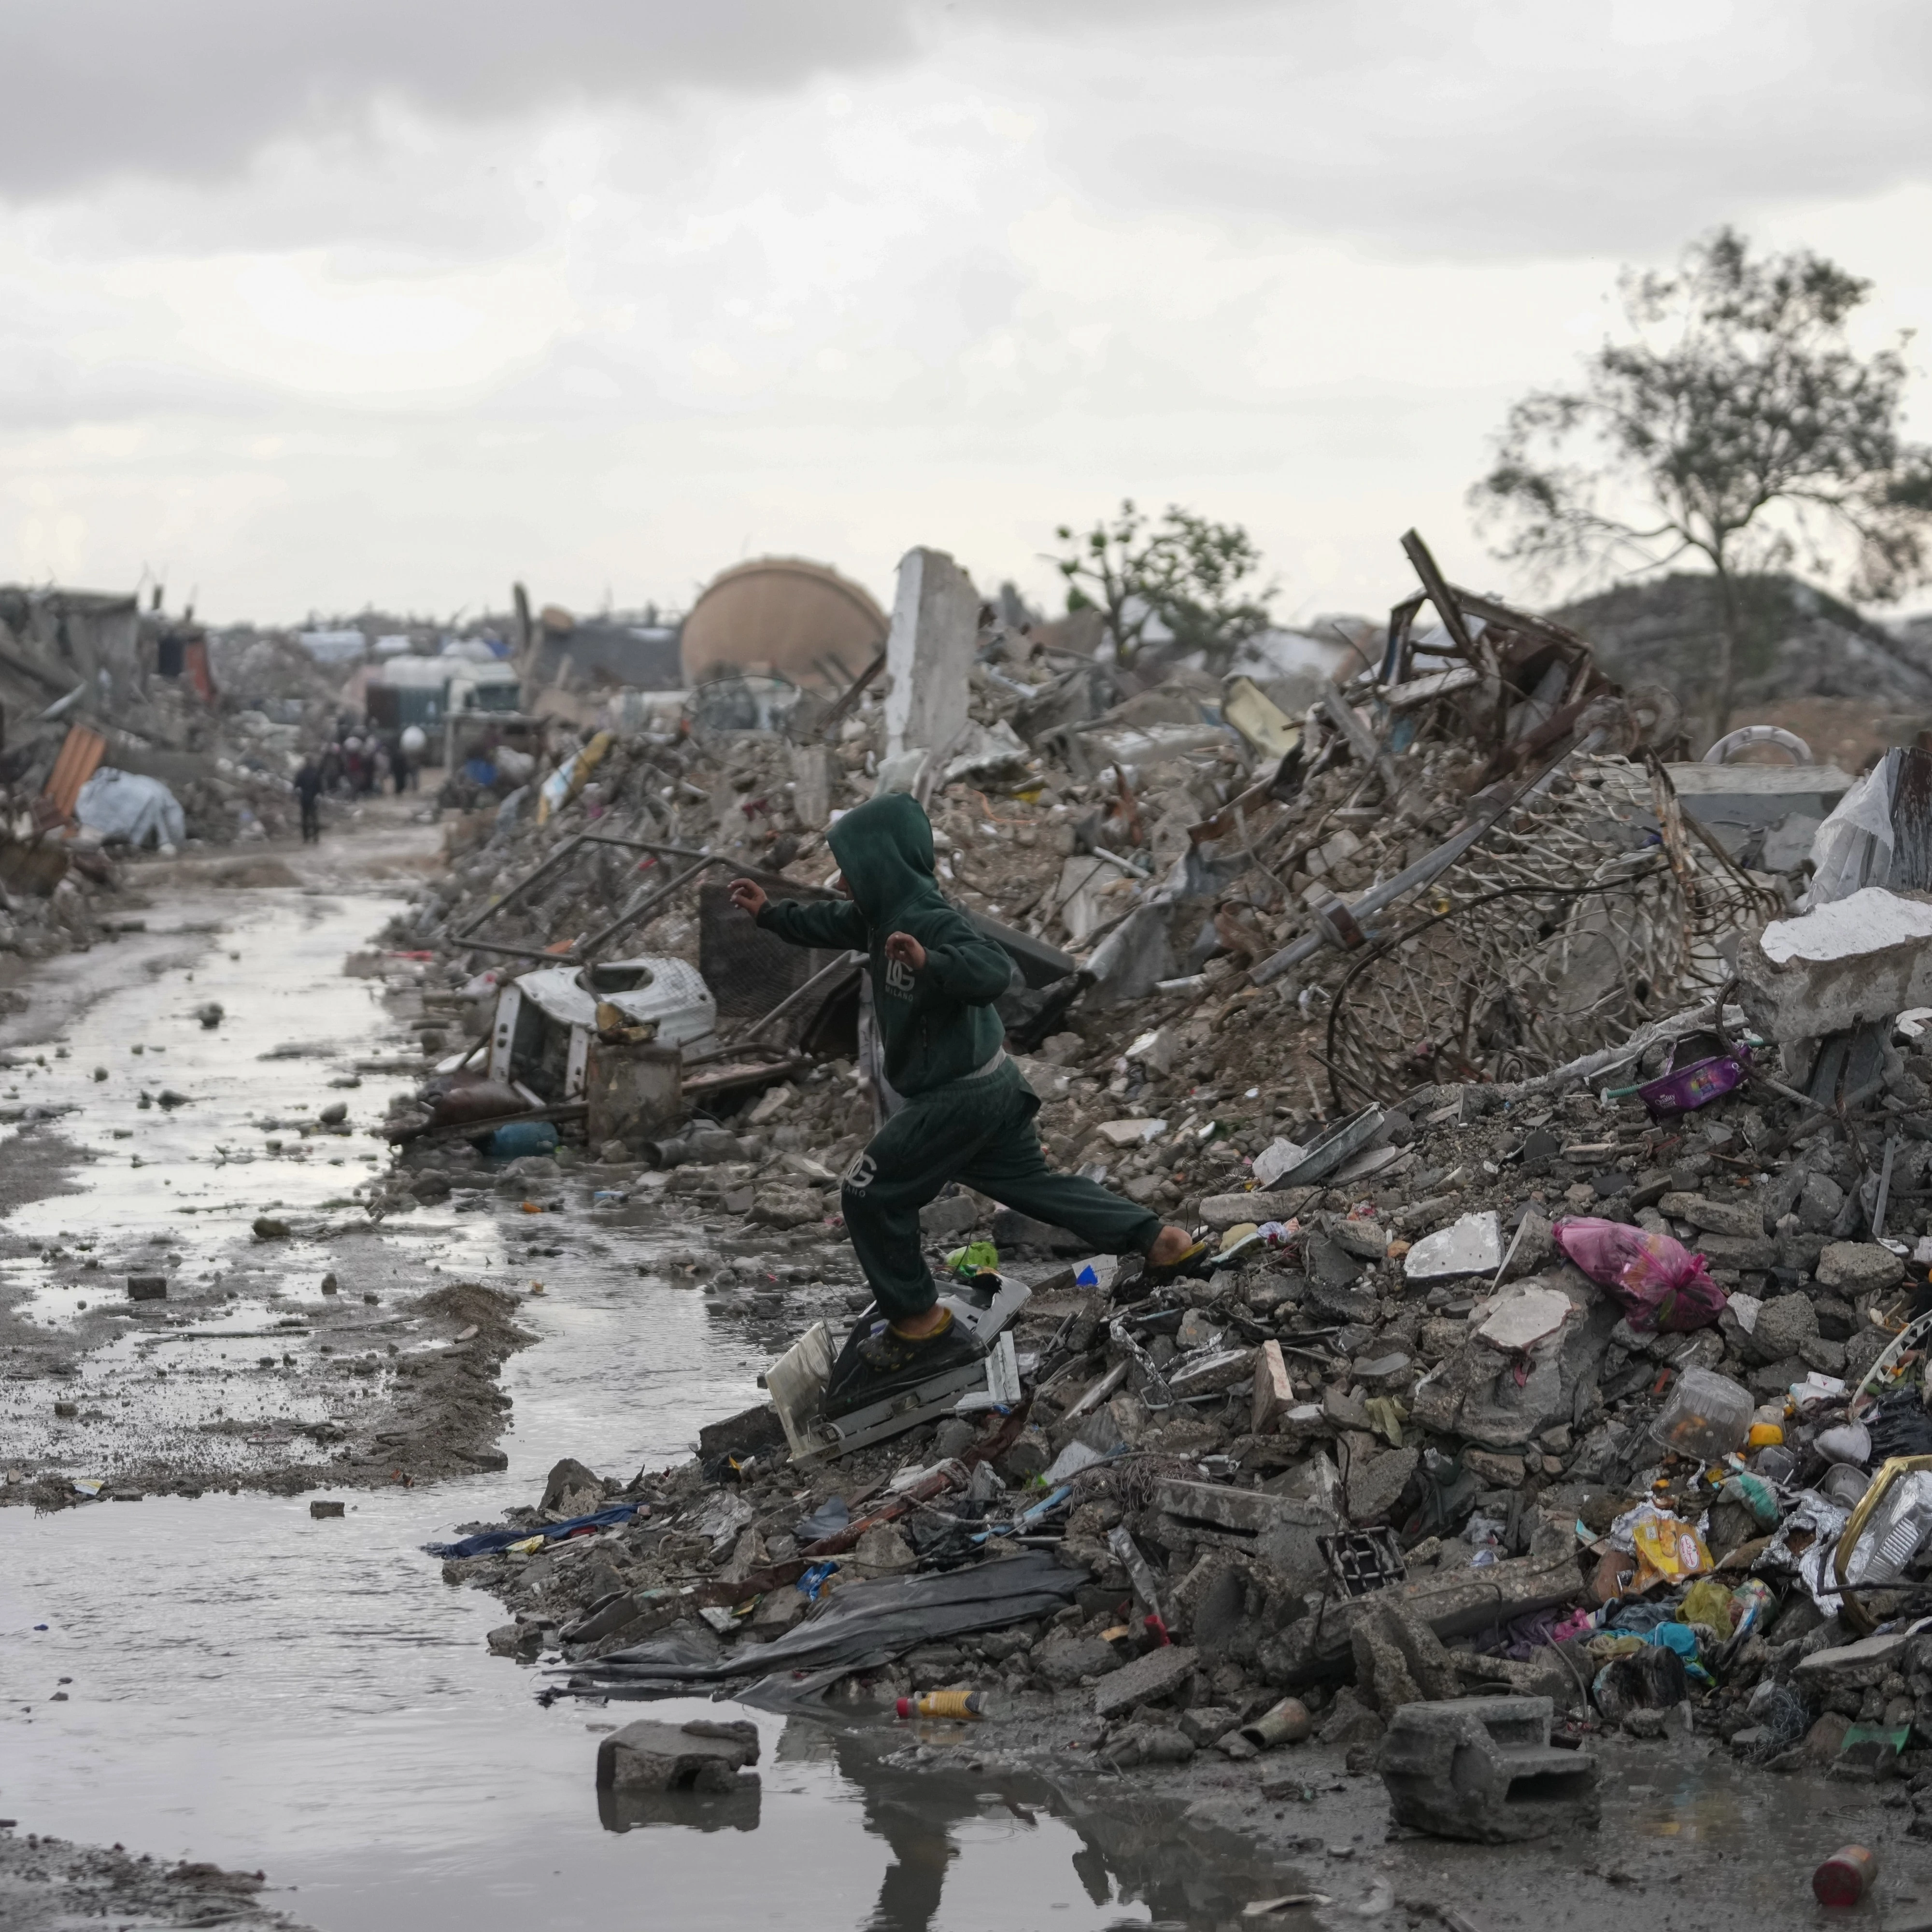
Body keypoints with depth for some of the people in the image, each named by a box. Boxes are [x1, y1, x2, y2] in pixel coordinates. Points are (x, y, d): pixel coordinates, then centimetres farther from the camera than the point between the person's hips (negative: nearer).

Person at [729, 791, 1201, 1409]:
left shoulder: (932, 922, -26)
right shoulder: (886, 915, 3)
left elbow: (993, 972, -40)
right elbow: (831, 925, 22)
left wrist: (930, 961, -55)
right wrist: (770, 913, 20)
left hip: (958, 1097, -10)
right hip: (988, 1086, 10)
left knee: (870, 1194, -2)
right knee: (1031, 1182, 21)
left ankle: (917, 1321, 6)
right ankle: (1160, 1241, 23)